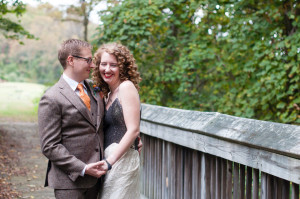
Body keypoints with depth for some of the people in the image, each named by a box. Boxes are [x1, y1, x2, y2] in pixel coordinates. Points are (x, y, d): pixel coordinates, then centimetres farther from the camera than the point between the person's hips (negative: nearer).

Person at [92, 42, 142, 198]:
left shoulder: (126, 87, -9)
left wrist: (109, 161, -19)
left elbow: (133, 130, -16)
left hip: (122, 159, -8)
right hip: (109, 158, 8)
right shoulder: (108, 93, 17)